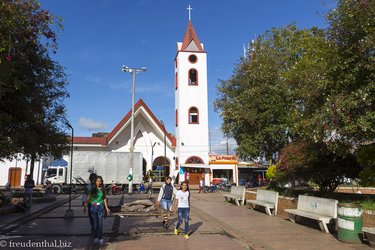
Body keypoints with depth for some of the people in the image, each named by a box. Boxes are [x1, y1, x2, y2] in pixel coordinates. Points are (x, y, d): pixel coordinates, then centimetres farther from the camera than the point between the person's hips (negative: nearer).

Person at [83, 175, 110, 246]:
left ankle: (100, 239, 2)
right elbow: (88, 198, 0)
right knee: (95, 223, 8)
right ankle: (96, 237, 22)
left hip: (100, 207, 0)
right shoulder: (93, 189, -1)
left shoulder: (103, 189, 3)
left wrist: (106, 208, 8)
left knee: (100, 224, -4)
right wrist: (85, 206, -3)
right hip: (93, 207, 0)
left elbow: (104, 199, 9)